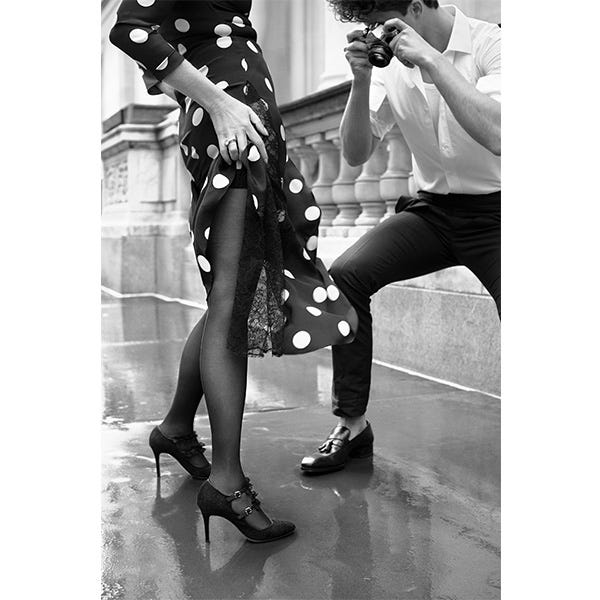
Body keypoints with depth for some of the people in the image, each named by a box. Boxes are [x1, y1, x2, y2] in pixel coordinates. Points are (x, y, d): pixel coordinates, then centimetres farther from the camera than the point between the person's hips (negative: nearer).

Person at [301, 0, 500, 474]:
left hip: (493, 209, -4)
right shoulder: (390, 64, -1)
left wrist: (432, 61, -29)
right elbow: (356, 155, -1)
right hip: (433, 209, 4)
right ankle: (352, 425, -6)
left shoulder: (489, 44, -14)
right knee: (346, 275, -17)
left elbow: (497, 136, -30)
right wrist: (361, 81, -16)